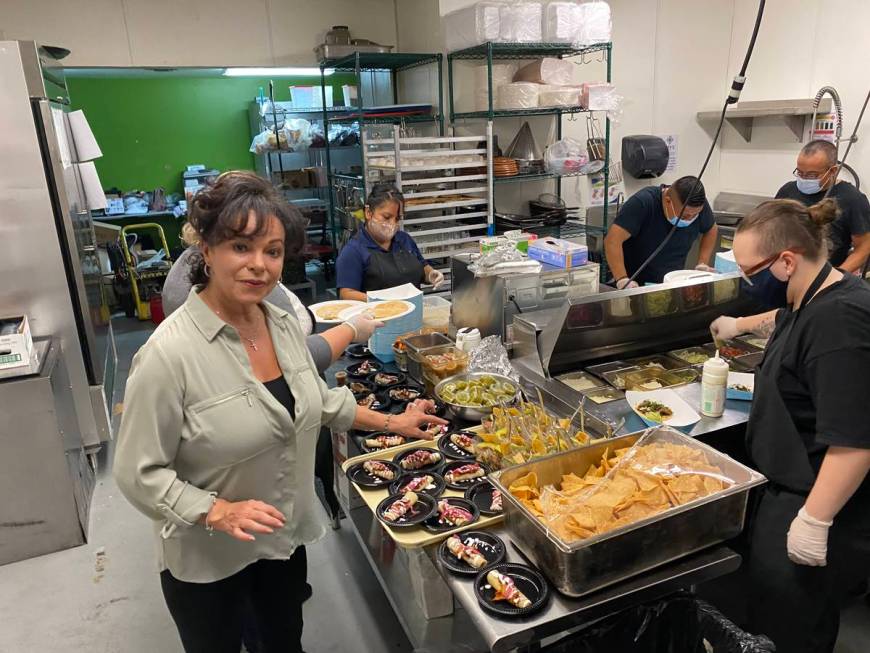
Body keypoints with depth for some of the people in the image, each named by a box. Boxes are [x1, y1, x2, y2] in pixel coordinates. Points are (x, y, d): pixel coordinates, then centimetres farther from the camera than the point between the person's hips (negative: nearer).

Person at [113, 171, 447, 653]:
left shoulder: (283, 324, -6)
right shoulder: (169, 353, -27)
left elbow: (318, 400, 10)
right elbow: (138, 472, -20)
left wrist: (389, 423, 10)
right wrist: (219, 512, -28)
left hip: (287, 537, 6)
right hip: (207, 558, -5)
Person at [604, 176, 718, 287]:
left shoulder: (699, 204, -7)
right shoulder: (642, 202, -22)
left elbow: (711, 230, 13)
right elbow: (613, 240, -30)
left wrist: (703, 263, 1)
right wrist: (622, 280, -40)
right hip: (635, 284, -4)